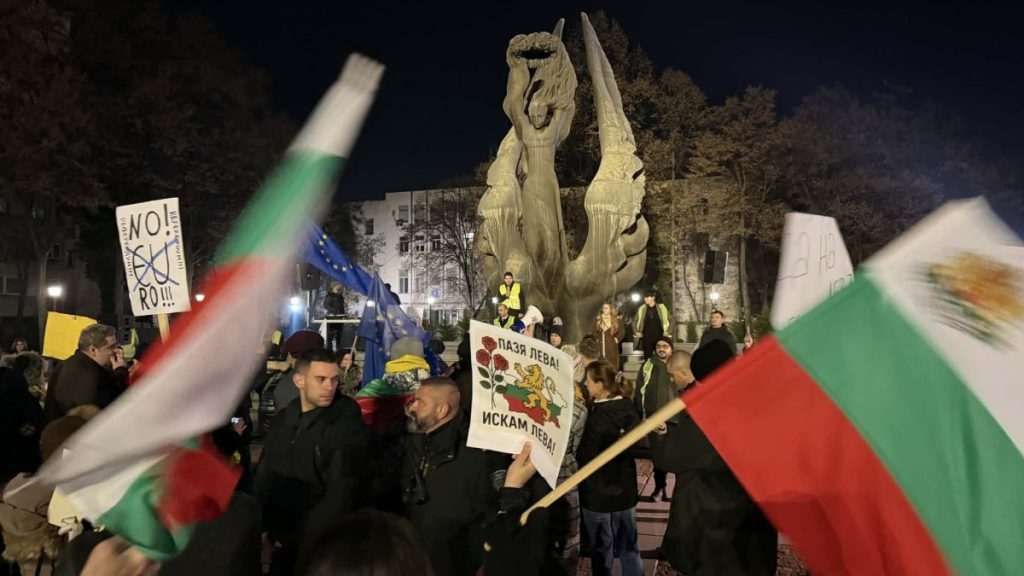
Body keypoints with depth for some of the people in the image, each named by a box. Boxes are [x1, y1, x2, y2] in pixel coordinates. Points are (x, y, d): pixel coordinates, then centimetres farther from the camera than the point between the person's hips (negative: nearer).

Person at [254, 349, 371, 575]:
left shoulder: (349, 428, -13)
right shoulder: (282, 421, 5)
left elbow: (341, 497, -18)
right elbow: (264, 478, 9)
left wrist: (293, 538, -15)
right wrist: (262, 528, -6)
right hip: (280, 541, 5)